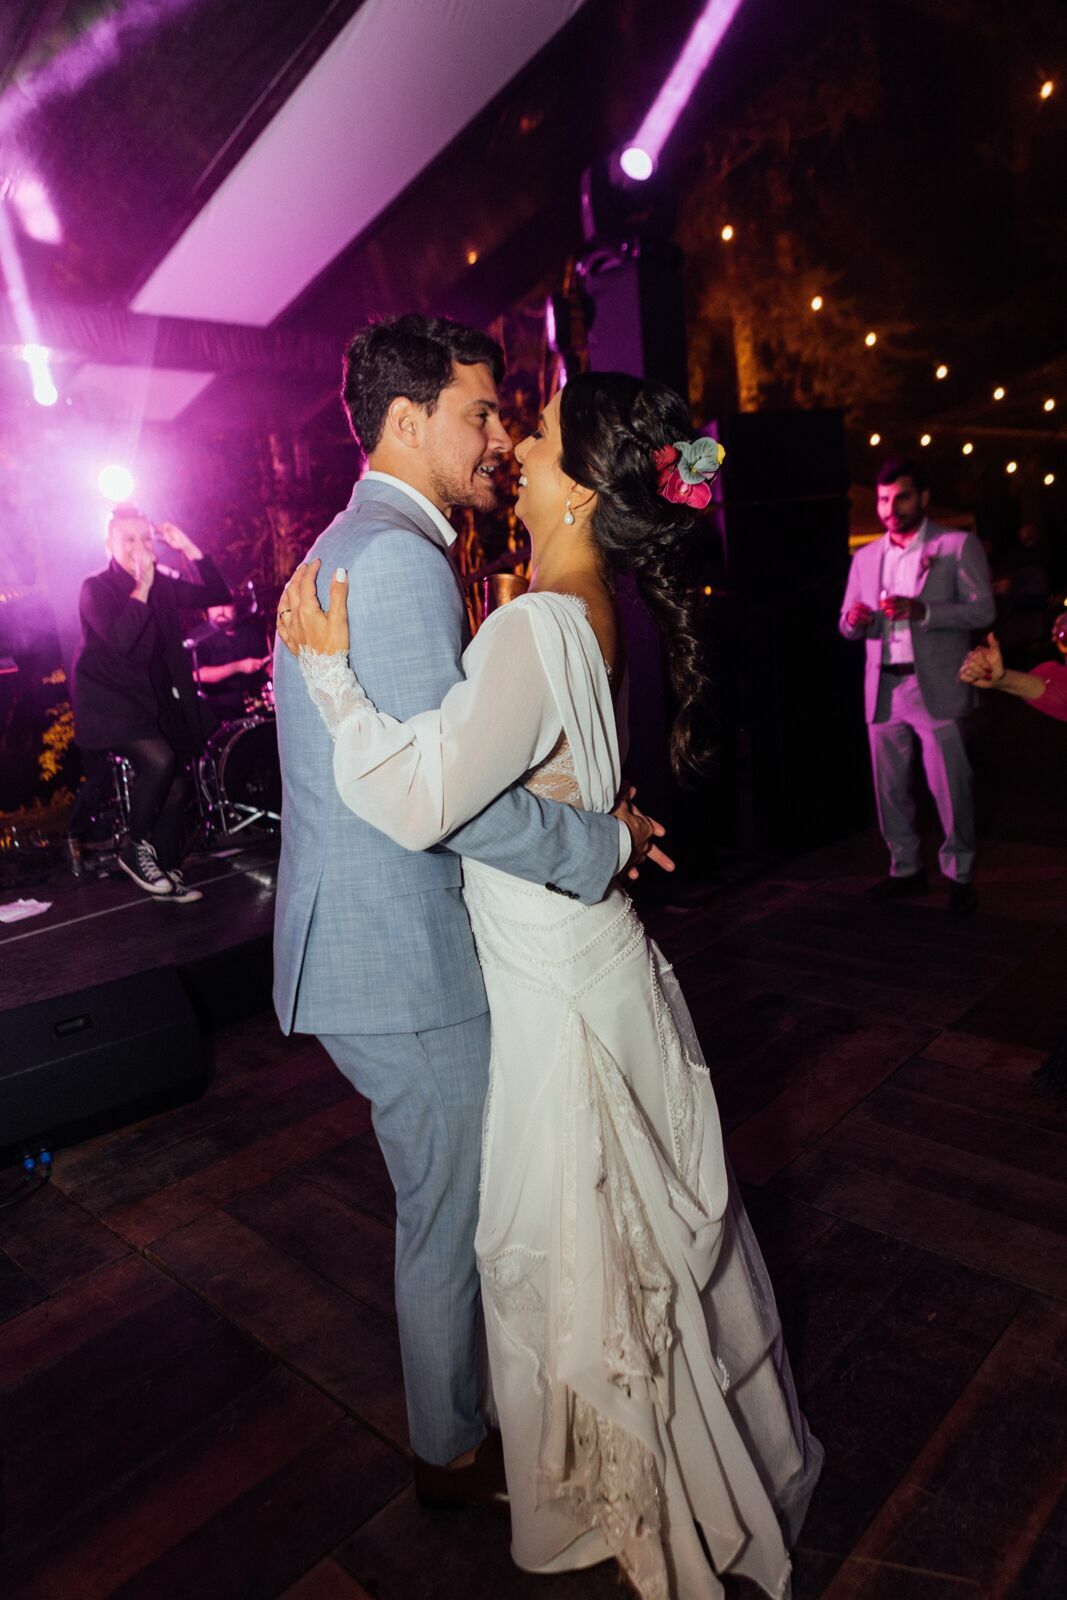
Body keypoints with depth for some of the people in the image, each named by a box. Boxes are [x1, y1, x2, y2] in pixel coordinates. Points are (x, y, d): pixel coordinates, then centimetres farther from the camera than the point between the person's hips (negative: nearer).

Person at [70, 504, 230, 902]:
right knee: (158, 760, -28)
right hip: (109, 699, -6)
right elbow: (119, 641, -25)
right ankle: (136, 850, -6)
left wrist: (189, 548, -8)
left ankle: (166, 869, 14)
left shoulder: (163, 584, 7)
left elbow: (216, 595, 0)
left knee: (177, 785, -1)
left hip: (154, 698, 6)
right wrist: (142, 585, -25)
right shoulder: (96, 588, -9)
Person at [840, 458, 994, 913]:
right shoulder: (865, 557, 16)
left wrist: (920, 610, -20)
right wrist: (855, 620, -10)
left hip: (936, 689, -4)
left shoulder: (958, 546, 3)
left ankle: (958, 874, 11)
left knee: (950, 787, -2)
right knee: (890, 788, 7)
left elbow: (982, 610, -6)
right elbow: (848, 624, 15)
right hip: (883, 689, 4)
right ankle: (905, 867, 21)